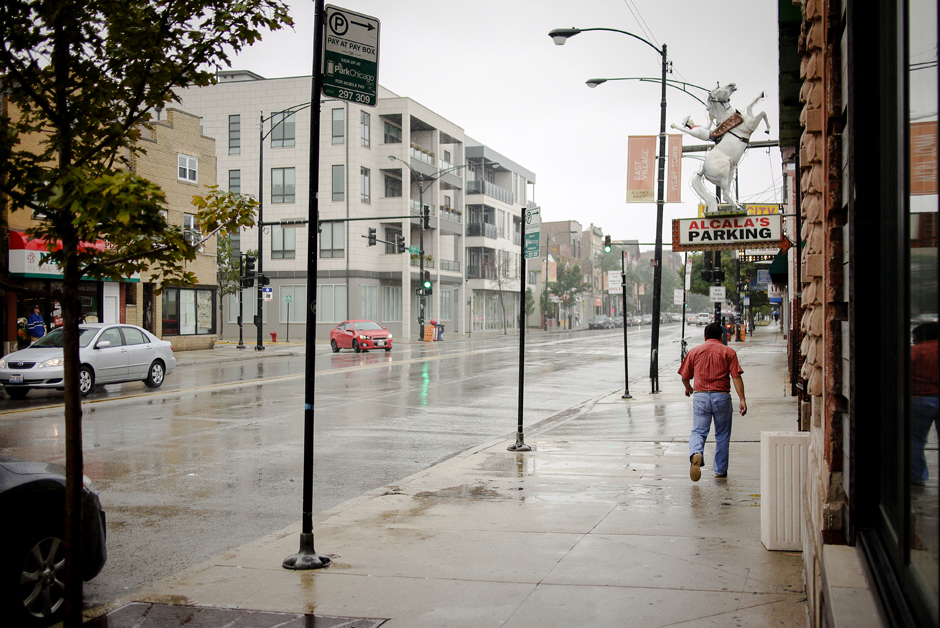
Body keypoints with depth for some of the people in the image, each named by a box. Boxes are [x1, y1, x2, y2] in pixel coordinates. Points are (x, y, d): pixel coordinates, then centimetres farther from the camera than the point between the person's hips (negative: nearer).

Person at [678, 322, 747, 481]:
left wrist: (688, 389, 33)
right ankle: (720, 470, 20)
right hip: (722, 396, 0)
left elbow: (685, 377, 12)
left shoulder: (694, 351, 9)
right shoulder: (728, 352, 4)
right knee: (722, 435, 13)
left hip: (700, 396, 0)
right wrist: (742, 400, -9)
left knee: (698, 431, 2)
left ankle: (696, 454, -28)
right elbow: (736, 377, -6)